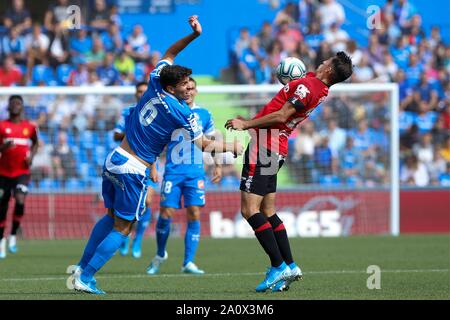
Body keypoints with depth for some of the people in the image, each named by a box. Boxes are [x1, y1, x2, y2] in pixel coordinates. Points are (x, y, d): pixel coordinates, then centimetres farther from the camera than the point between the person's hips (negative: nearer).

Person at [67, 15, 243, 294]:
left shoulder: (155, 83, 1)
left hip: (114, 159, 7)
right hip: (134, 171, -7)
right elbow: (205, 145, -5)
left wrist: (193, 35, 12)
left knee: (111, 217, 21)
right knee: (122, 229, 3)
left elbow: (168, 54, 20)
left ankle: (81, 268, 19)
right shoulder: (182, 113, -15)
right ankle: (85, 278, 1)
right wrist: (232, 147, 11)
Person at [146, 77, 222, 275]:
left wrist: (218, 165, 9)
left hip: (196, 172, 1)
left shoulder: (204, 115, 8)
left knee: (194, 214, -8)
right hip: (173, 171, -1)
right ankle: (160, 255, 19)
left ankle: (188, 262, -5)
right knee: (166, 213, -5)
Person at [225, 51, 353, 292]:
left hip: (264, 145, -10)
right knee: (268, 212, 13)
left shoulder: (307, 86, -15)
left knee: (250, 210, -11)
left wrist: (245, 124, -13)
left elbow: (281, 116, -19)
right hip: (277, 150, 10)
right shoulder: (320, 88, 11)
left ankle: (278, 266, -13)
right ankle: (290, 266, 11)